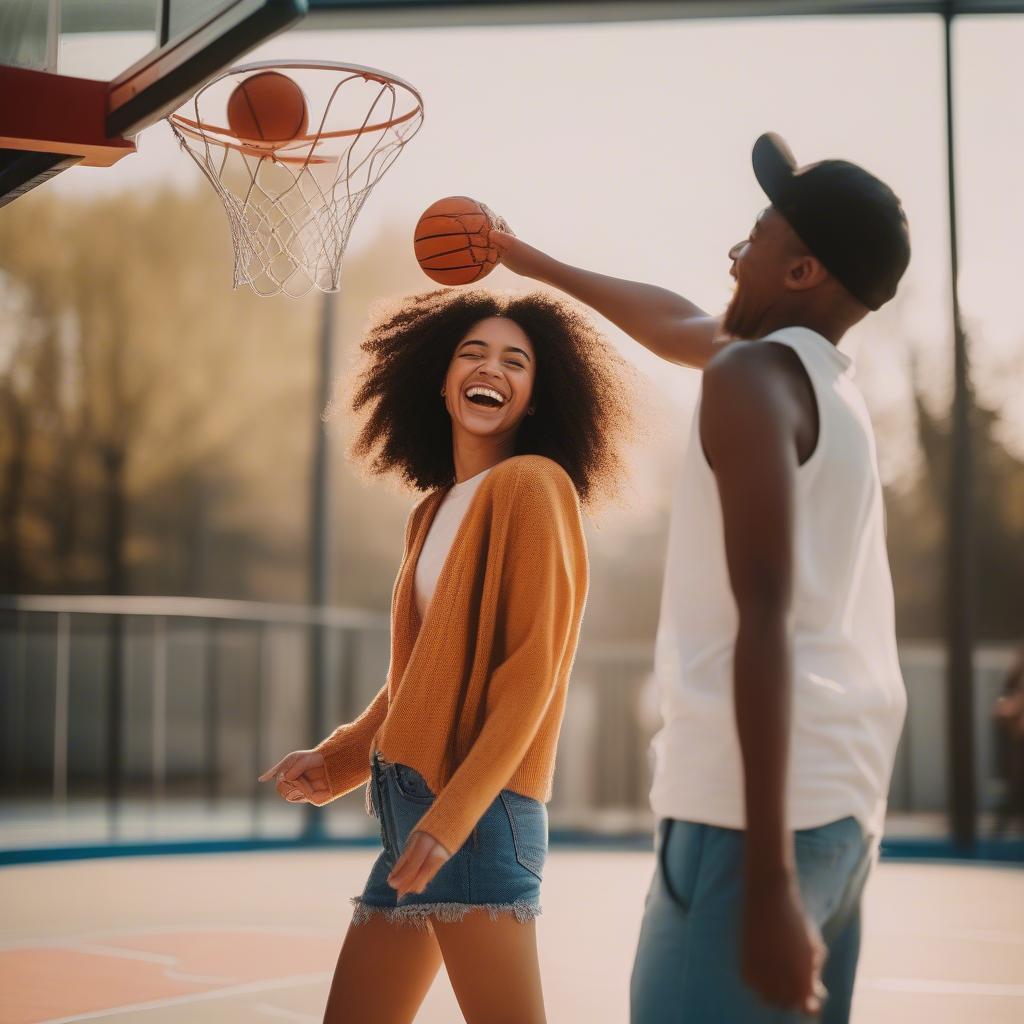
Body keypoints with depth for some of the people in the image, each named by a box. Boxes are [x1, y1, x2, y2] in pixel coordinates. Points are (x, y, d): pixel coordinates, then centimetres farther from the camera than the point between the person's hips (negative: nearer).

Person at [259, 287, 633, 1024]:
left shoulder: (532, 485, -6)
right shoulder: (432, 513, 18)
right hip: (409, 809, 8)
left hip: (477, 813, -8)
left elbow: (532, 671, -14)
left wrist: (453, 813, -19)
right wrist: (337, 763, 12)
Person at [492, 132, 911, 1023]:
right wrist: (531, 262, 52)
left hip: (757, 805, -9)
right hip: (845, 799, 9)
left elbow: (764, 619, -18)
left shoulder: (753, 375, -8)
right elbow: (676, 322, 38)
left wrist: (768, 880, -24)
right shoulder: (829, 379, 19)